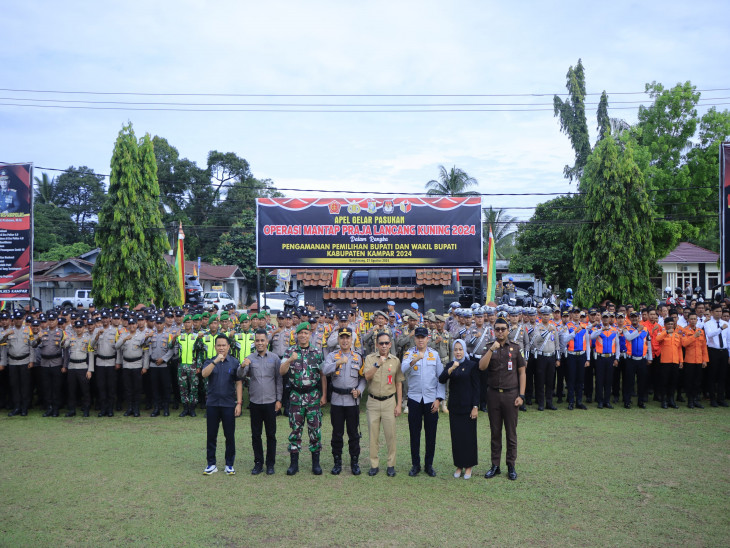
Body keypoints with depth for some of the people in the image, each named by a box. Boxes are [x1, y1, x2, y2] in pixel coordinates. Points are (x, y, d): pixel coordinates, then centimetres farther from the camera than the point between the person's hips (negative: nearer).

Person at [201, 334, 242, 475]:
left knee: (230, 436, 4)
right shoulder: (209, 362, 6)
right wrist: (216, 361, -24)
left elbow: (239, 384, 3)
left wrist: (239, 403, -3)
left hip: (229, 404, -1)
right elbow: (204, 374, -15)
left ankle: (229, 464, 15)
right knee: (211, 435, 6)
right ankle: (211, 464, 17)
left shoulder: (234, 362, 4)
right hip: (212, 404, 1)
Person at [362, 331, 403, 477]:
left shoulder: (395, 361, 4)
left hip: (389, 401, 0)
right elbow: (367, 376, -14)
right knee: (373, 434, 5)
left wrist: (399, 404, 2)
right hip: (373, 401, 0)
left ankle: (391, 465, 12)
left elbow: (399, 384, 6)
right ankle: (374, 464, 15)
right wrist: (378, 364, -29)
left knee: (390, 434, 1)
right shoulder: (370, 358, 2)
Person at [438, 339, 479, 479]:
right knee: (456, 436, 7)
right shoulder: (450, 365, 7)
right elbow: (441, 380, -9)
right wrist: (451, 369, -24)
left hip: (467, 406, -3)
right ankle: (459, 465, 18)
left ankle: (468, 466, 14)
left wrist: (475, 406, -9)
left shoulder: (472, 365, -3)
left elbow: (476, 387, -4)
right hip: (454, 406, 3)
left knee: (468, 435, 2)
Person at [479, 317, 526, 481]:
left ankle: (511, 465, 17)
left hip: (511, 394, -1)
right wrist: (491, 349, -21)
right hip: (494, 395, 1)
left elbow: (522, 372, 4)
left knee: (511, 433, 6)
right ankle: (495, 465, 17)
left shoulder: (515, 348, 3)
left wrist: (521, 395, -3)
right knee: (495, 432, 8)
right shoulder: (489, 348, 4)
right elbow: (481, 366, -12)